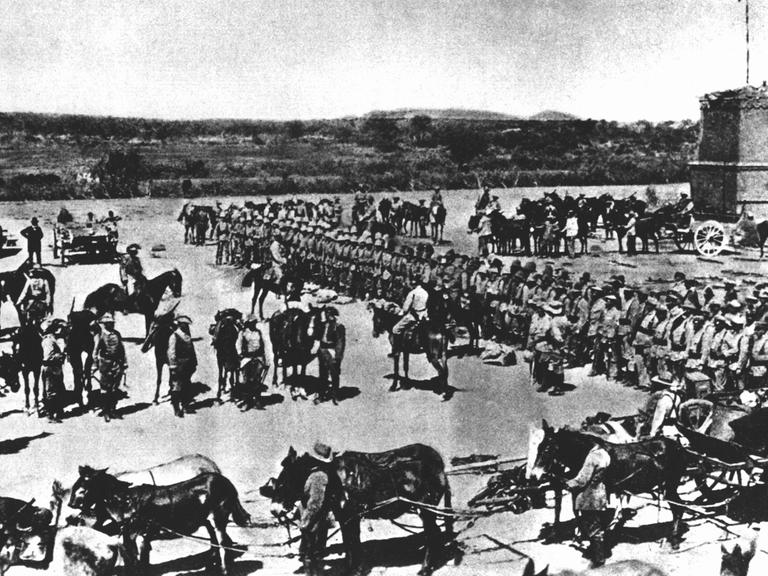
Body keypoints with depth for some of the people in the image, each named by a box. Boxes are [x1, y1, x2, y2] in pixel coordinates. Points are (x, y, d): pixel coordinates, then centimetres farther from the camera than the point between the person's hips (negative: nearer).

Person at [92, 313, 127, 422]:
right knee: (105, 389, 0)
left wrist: (124, 362, 13)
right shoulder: (100, 336, -4)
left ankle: (112, 410, 17)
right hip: (105, 364, -4)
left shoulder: (117, 334, 9)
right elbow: (95, 351, -4)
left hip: (117, 364, 4)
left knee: (114, 389, 8)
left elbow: (122, 349, 15)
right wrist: (97, 364, -10)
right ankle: (105, 412, 6)